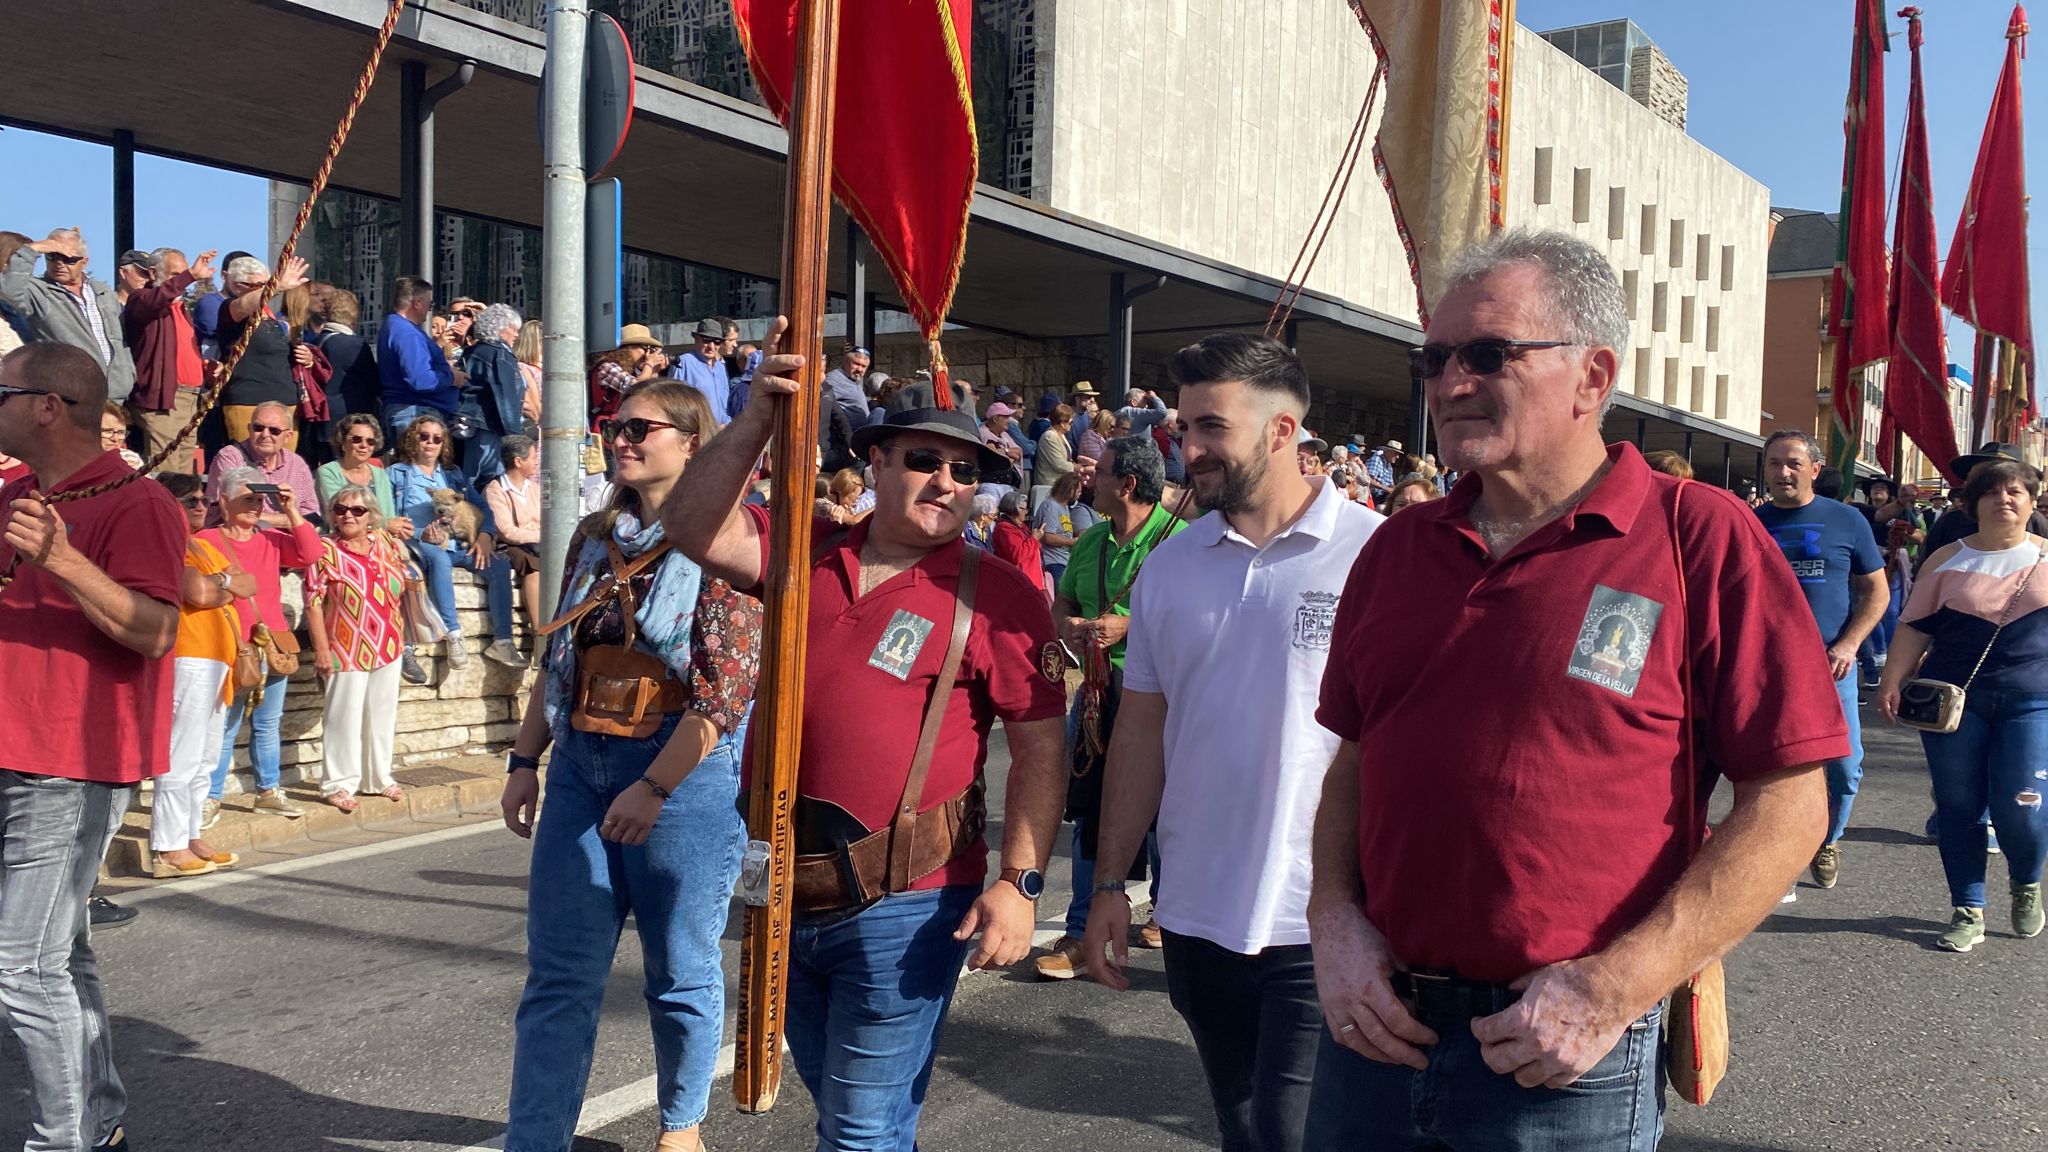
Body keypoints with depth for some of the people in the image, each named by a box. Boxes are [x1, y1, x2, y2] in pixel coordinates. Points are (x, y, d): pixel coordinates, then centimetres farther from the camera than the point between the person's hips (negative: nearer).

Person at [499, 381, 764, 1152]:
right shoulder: (596, 537, 11)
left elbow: (728, 682, -16)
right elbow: (558, 660, 17)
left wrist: (655, 787, -19)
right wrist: (524, 760, 12)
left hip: (685, 773, -5)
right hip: (581, 768, 5)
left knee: (680, 972, 10)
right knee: (558, 977, 4)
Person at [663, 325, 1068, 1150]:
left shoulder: (997, 596, -8)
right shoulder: (806, 553, 4)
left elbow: (1040, 750, -8)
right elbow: (694, 530, -10)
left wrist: (1019, 882, -16)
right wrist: (759, 417, -21)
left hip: (902, 904, -5)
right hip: (790, 891, 5)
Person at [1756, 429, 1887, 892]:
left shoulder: (1846, 520, 3)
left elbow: (1876, 592, 6)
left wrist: (1847, 646, -8)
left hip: (1831, 666, 0)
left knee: (1846, 767, 1)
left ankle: (1827, 842, 27)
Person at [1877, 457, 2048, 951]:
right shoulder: (1949, 559, 6)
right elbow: (1915, 627, 6)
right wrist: (1892, 681, -3)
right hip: (1954, 700, 1)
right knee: (1959, 808, 4)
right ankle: (1968, 912, 16)